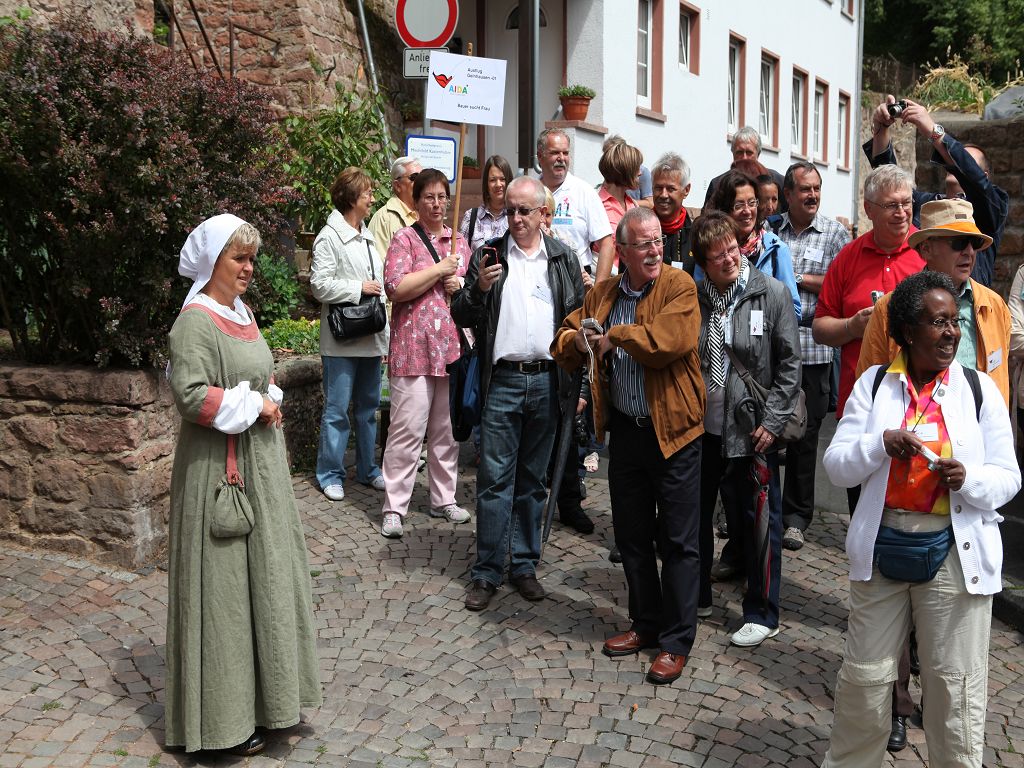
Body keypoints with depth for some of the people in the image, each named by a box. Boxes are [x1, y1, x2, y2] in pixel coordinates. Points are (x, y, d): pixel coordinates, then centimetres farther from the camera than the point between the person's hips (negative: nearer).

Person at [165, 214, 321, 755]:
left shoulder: (240, 313, 12)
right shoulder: (196, 321, -15)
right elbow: (190, 395, -25)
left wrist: (266, 400, 9)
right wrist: (251, 405, -16)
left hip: (260, 466, 9)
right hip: (220, 471, -9)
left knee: (261, 577, 15)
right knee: (223, 587, 0)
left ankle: (259, 690, 29)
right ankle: (224, 716, 12)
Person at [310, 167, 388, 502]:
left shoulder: (367, 236, 15)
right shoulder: (329, 237, -10)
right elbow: (320, 286, -16)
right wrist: (359, 288, -14)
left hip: (371, 336, 8)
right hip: (342, 339, -8)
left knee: (368, 406, 15)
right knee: (337, 410, -1)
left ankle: (367, 469, 26)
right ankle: (330, 474, 9)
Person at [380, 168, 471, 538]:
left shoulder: (459, 241, 16)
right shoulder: (405, 238, 0)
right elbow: (395, 287, -14)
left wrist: (461, 285, 0)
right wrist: (440, 269, -10)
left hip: (453, 346, 6)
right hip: (413, 346, -5)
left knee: (448, 428, 12)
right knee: (408, 428, -7)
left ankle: (443, 499, 23)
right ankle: (394, 508, 1)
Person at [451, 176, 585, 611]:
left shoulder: (564, 260, 8)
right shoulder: (488, 255, 5)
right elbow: (461, 317, 4)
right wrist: (479, 288, -16)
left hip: (548, 382, 2)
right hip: (502, 381, -1)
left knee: (533, 479, 11)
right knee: (495, 478, -1)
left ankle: (524, 565, 21)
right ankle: (487, 572, 7)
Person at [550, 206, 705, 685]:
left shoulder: (679, 286, -9)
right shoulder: (601, 295, 9)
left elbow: (669, 339, -26)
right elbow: (564, 343, 9)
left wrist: (613, 336, -14)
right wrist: (578, 341, -15)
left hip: (673, 430, -6)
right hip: (624, 430, 6)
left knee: (677, 539, 3)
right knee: (631, 535, 16)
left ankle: (676, 641, 14)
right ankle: (645, 623, 32)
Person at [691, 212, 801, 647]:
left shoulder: (771, 293, -6)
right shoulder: (693, 297, 2)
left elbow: (789, 363, -6)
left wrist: (772, 422, -10)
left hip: (750, 428, -4)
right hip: (700, 427, 4)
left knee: (757, 519, 4)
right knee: (696, 514, 14)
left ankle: (762, 614, 19)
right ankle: (696, 597, 34)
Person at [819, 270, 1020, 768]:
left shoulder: (979, 389, 0)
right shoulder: (874, 384, 1)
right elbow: (836, 468, -3)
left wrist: (969, 479, -19)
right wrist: (881, 443, -19)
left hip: (954, 553, -1)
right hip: (882, 545, 1)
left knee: (955, 685, 8)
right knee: (864, 676, 12)